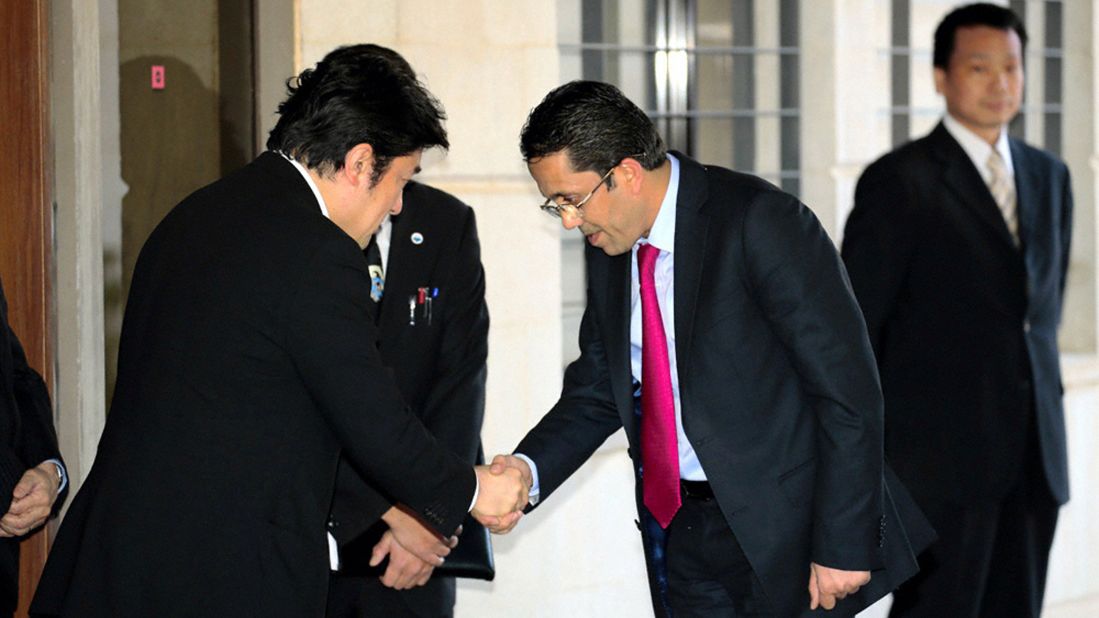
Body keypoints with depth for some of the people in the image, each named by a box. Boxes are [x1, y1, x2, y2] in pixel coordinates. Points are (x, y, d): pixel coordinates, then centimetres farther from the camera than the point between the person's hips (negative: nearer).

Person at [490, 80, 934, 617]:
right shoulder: (609, 251, 5)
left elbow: (847, 388, -17)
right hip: (677, 531, 6)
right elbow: (596, 391, 15)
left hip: (785, 530, -6)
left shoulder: (761, 223, -17)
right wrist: (528, 469, -5)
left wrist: (844, 547, -19)